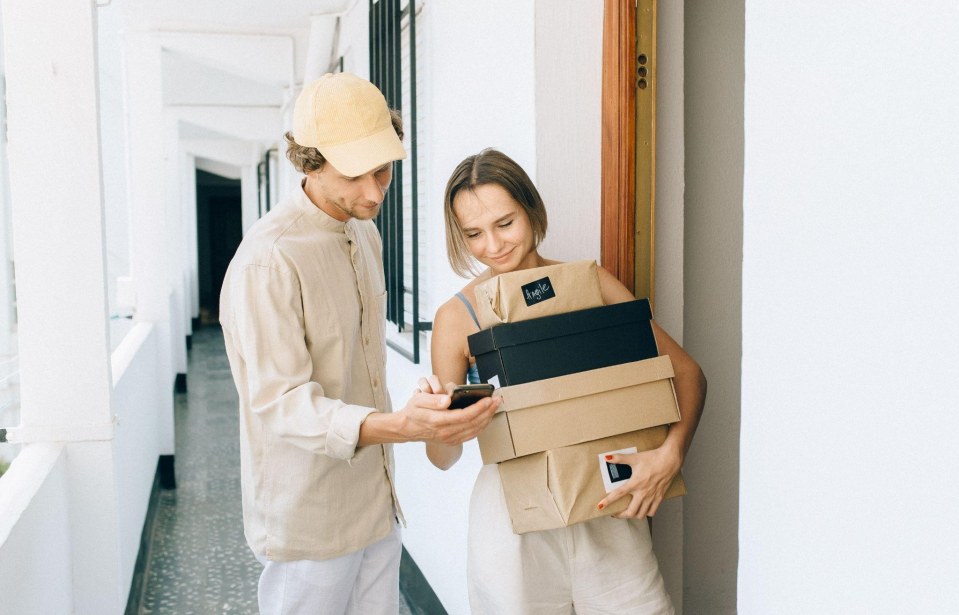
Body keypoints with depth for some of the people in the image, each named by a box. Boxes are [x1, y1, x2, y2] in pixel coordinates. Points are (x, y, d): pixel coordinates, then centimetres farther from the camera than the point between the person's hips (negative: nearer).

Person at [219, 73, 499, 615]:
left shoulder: (366, 234, 7)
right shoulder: (269, 259, -21)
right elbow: (281, 404, -27)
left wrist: (424, 403, 7)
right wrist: (400, 425, -40)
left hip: (376, 503, 7)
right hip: (311, 518, -7)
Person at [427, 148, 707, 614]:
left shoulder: (590, 284, -3)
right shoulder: (457, 317, -5)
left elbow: (687, 373, -2)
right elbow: (442, 458, -2)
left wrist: (671, 452, -19)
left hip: (607, 507, 1)